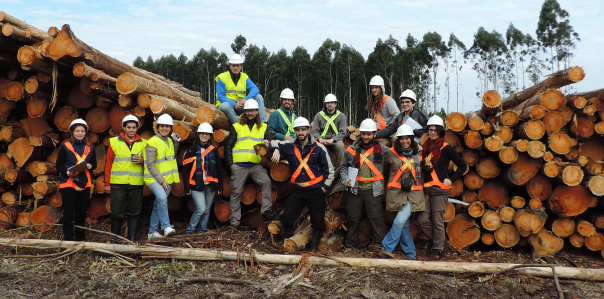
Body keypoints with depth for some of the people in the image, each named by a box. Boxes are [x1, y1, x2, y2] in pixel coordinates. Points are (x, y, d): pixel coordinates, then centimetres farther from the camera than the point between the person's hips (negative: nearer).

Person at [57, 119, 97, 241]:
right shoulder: (65, 146, 0)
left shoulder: (89, 147, 12)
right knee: (68, 213, -3)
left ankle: (80, 238, 21)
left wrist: (90, 166, -6)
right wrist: (67, 171, -20)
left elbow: (94, 163, 17)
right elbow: (59, 165, -1)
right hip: (68, 183, -4)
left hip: (85, 184, 4)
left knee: (82, 213, 10)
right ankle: (68, 238, 5)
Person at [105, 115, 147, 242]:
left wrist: (142, 161, -7)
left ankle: (132, 240, 11)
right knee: (117, 213, 2)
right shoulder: (114, 142, 6)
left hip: (136, 185, 1)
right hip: (118, 184, -1)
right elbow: (108, 163, 7)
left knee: (134, 213, 3)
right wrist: (107, 183, 3)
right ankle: (114, 241, 15)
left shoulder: (143, 143, 9)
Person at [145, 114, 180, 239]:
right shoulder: (152, 142, -12)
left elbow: (173, 156, 28)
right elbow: (150, 165, -15)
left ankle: (152, 231, 20)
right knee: (162, 198, -30)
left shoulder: (169, 141, 10)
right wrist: (161, 180, -19)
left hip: (167, 179, 7)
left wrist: (176, 142, 12)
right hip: (154, 179, -7)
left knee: (158, 205, 11)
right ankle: (166, 227, -29)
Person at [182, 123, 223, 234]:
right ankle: (190, 230, 2)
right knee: (201, 209, -13)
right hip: (197, 185, -3)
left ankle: (201, 231, 20)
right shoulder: (192, 150, 0)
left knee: (207, 210, 7)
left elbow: (219, 169, 13)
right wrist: (187, 187, -6)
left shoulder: (213, 150, 9)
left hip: (210, 185, 3)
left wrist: (220, 186, 8)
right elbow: (185, 169, 0)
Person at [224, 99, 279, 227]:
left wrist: (268, 142, -18)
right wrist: (230, 163, -1)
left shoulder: (263, 127, 15)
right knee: (236, 192, 2)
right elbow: (228, 146, 8)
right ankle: (234, 221, 12)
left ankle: (266, 212, -19)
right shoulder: (237, 127, 10)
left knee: (266, 181, -23)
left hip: (256, 165, 1)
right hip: (239, 166, 0)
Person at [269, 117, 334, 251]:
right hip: (297, 191, 2)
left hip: (316, 191, -2)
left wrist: (324, 187, -3)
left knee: (318, 222, 4)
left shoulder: (318, 148, -3)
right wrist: (276, 150, -6)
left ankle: (314, 248, 21)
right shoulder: (290, 146, 3)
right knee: (286, 218, 0)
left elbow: (329, 170, 2)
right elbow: (274, 143, 17)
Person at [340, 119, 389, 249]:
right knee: (353, 218, 10)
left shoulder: (381, 149, 2)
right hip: (355, 189, 2)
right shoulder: (352, 149, 6)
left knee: (376, 218, -5)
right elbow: (343, 167, 13)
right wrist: (346, 179, -1)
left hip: (373, 189, -2)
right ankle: (350, 245, 23)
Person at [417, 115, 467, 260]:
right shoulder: (425, 147, 12)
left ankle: (438, 248, 13)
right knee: (422, 219, 1)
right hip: (426, 189, 5)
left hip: (440, 190, -5)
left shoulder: (446, 148, -2)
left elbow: (462, 166, 2)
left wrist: (451, 179, -4)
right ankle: (436, 240, 24)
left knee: (437, 220, -2)